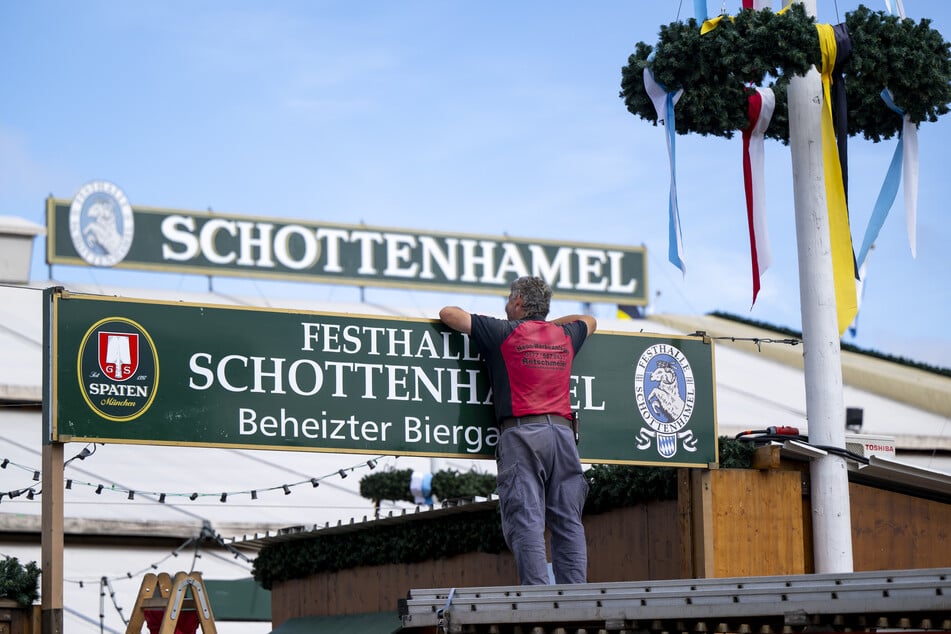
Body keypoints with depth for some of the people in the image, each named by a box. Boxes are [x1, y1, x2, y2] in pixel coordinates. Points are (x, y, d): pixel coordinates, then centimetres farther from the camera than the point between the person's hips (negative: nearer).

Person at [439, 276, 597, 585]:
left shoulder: (503, 332, 7)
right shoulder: (564, 335, 20)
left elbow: (448, 313, 14)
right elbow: (589, 321, 44)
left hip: (522, 432, -4)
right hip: (563, 431, 4)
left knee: (525, 521, -11)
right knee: (568, 522, 2)